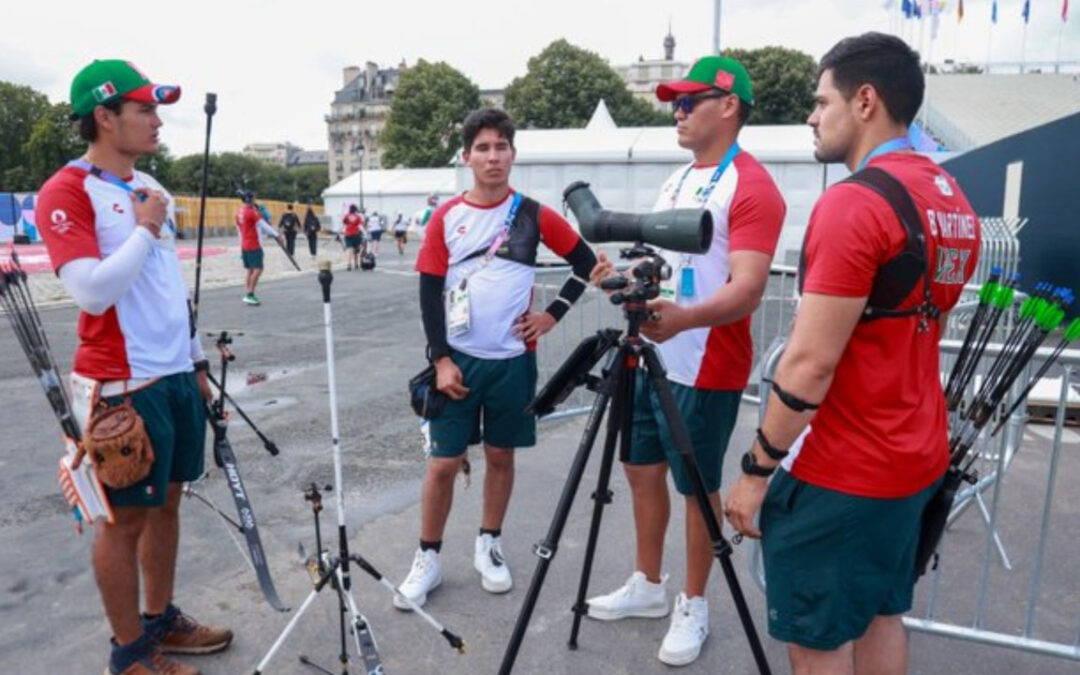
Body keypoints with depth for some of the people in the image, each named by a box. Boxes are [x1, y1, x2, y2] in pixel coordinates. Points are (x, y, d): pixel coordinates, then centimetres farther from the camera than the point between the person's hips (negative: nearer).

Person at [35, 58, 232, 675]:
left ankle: (161, 618, 33)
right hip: (124, 386, -8)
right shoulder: (67, 192, -11)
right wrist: (145, 228, -12)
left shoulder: (150, 187, 14)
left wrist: (196, 361, 19)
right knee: (126, 517, 5)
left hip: (177, 375, 8)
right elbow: (93, 291, -23)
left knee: (166, 502, 16)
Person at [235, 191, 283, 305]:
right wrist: (276, 235, -5)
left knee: (250, 270, 12)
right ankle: (250, 295, -12)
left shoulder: (239, 211, 11)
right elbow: (263, 224, -12)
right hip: (254, 245, -9)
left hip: (244, 245, 9)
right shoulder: (252, 212, -14)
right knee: (258, 269, -8)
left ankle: (249, 295, 11)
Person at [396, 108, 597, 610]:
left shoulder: (533, 216, 0)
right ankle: (428, 557, 20)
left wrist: (552, 314, -2)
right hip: (458, 359, 0)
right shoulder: (446, 218, 0)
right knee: (444, 462, 3)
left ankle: (489, 545, 31)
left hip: (513, 359, 1)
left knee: (501, 455, 12)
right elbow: (430, 292, -1)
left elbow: (585, 263, 8)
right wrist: (441, 359, -9)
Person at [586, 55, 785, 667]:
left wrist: (686, 317, -41)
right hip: (652, 357, 9)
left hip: (705, 368, -9)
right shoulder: (678, 180, 15)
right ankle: (649, 586, 34)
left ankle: (694, 606, 25)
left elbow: (747, 289, -24)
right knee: (642, 470, 16)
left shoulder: (752, 186, -13)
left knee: (696, 486, 5)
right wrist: (625, 275, 1)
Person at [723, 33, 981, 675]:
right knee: (880, 615, 22)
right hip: (916, 459, 9)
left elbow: (810, 364, -24)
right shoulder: (955, 200, 9)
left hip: (841, 474, -9)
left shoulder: (854, 203, -21)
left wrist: (757, 469, -13)